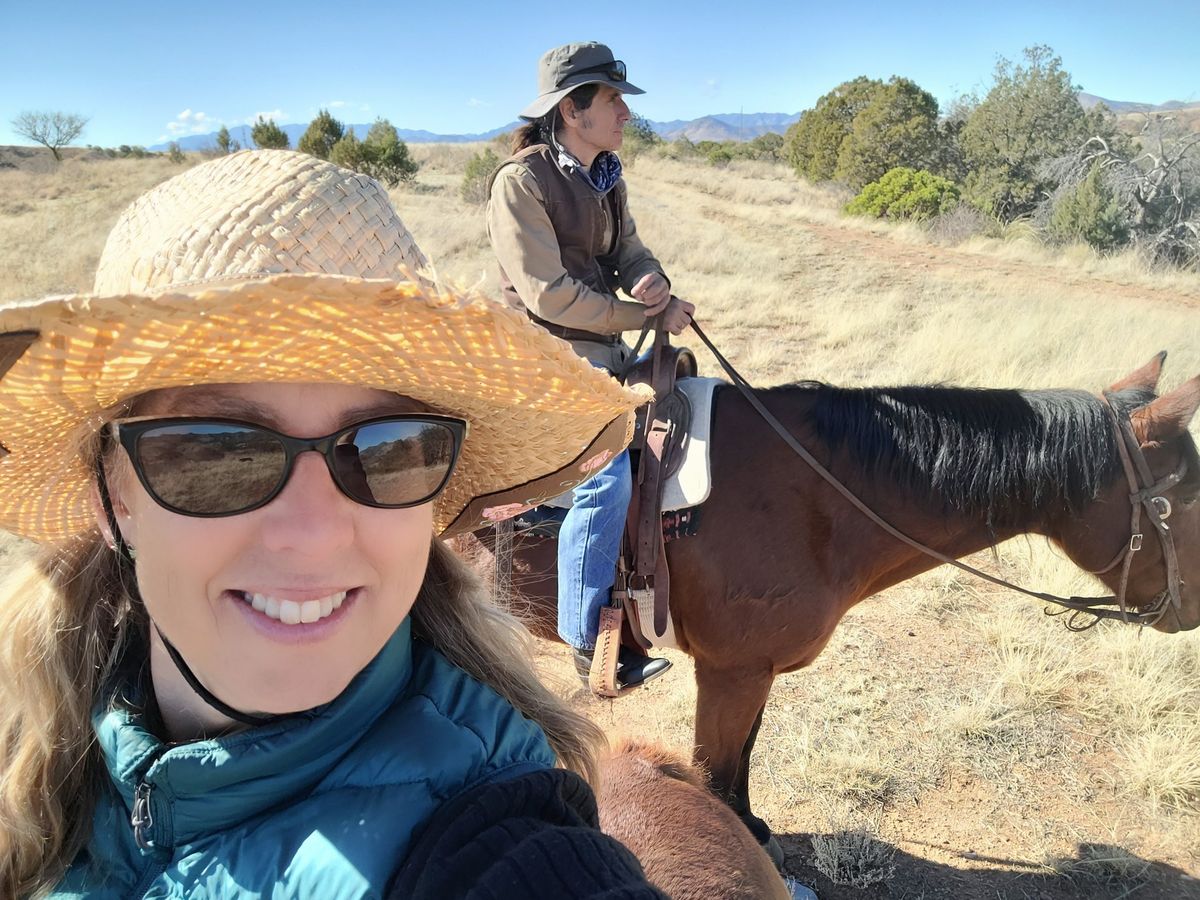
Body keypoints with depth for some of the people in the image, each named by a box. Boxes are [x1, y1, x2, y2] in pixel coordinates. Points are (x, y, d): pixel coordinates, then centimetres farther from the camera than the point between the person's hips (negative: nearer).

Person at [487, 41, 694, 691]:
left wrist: (653, 280, -12)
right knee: (606, 476, -21)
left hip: (606, 347, 9)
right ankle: (588, 644, -7)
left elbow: (628, 249, 14)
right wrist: (646, 315, -15)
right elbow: (549, 292, -20)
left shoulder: (606, 177, 12)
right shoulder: (521, 181, -14)